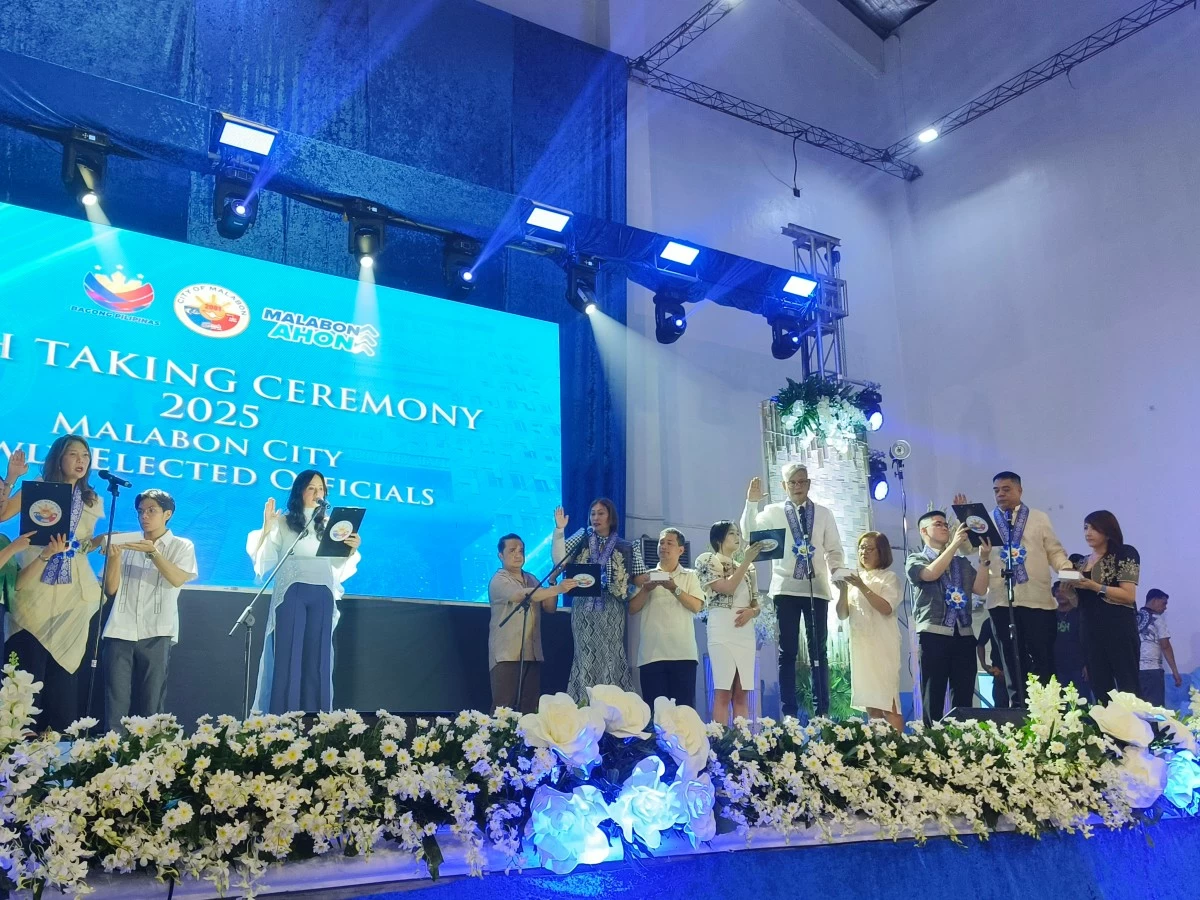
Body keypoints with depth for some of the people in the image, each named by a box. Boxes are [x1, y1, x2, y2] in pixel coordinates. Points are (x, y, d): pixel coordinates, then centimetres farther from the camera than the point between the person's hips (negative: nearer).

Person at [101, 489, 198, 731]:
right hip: (120, 632, 2)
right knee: (116, 703, -4)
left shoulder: (181, 546, 9)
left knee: (150, 703, -2)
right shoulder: (128, 545, 16)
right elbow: (111, 589, 10)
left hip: (156, 634, -2)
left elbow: (177, 579, -9)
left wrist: (152, 552, -20)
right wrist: (114, 556, -5)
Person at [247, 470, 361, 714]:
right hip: (291, 593, -2)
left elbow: (338, 565, 13)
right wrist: (266, 527, -13)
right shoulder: (283, 522, 7)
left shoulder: (330, 525, 15)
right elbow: (263, 557, -1)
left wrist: (353, 549, -5)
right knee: (287, 655, -3)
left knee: (317, 656, 2)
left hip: (322, 595, 3)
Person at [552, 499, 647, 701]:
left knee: (610, 658, -4)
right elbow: (560, 560, -2)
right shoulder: (581, 540, 11)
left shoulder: (626, 548, 8)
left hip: (612, 611, -1)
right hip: (584, 608, 1)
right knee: (586, 658, -1)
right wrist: (559, 530, -8)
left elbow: (640, 580, 8)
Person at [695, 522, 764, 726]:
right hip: (722, 630, -5)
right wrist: (746, 561, -10)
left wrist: (751, 611, -5)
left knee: (742, 694, 2)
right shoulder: (708, 560, 4)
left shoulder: (748, 568, 20)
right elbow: (726, 588, -11)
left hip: (746, 632, 5)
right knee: (723, 691, -10)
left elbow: (757, 604, 18)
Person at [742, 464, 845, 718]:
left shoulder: (824, 514, 11)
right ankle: (789, 713, 5)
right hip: (786, 588, -1)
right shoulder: (773, 512, 6)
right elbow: (749, 531, -8)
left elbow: (834, 549, 9)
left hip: (816, 588, 1)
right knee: (787, 651, 1)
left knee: (819, 650, 4)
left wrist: (837, 570, -10)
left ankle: (822, 712, 9)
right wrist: (752, 501, -18)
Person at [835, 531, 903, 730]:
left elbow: (886, 608, -13)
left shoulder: (889, 577, 3)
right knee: (870, 700, 5)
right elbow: (842, 614, 10)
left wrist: (862, 587, -17)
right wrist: (843, 590, -6)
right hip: (860, 644, 5)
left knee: (888, 699, -9)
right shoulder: (855, 578, 15)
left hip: (882, 645, -5)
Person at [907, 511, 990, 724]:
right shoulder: (916, 559, 8)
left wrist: (983, 559, -3)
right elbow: (930, 574, -14)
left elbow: (979, 588, 7)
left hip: (964, 636, 4)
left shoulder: (962, 562, 20)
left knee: (964, 700, 3)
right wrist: (954, 544, -15)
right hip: (934, 635, -4)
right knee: (933, 698, -2)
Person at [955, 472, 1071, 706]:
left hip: (1037, 599, -1)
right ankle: (1019, 707, 16)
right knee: (1012, 658, 9)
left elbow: (1055, 552, 8)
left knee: (1043, 657, 4)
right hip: (1001, 601, 1)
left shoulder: (1039, 518, 11)